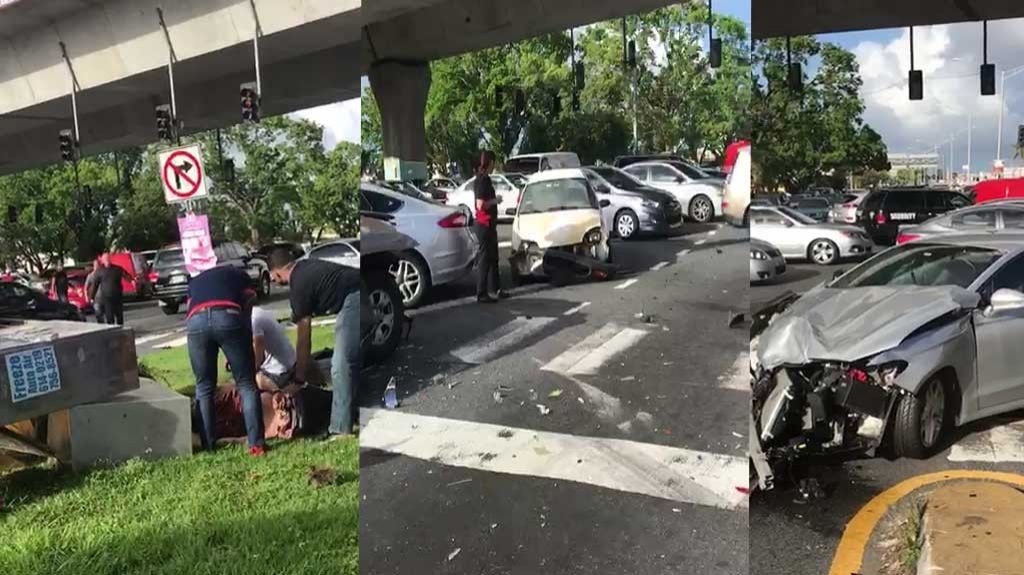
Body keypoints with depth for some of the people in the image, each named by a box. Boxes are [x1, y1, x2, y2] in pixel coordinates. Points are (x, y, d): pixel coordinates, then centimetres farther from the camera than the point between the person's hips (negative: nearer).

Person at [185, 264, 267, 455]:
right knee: (246, 384, 8)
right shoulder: (240, 275, 33)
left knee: (204, 387, 17)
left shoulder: (195, 281, 40)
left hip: (196, 321, 2)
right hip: (228, 316, -2)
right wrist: (241, 357, 35)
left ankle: (207, 445, 20)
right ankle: (256, 443, 3)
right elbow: (247, 313, 29)